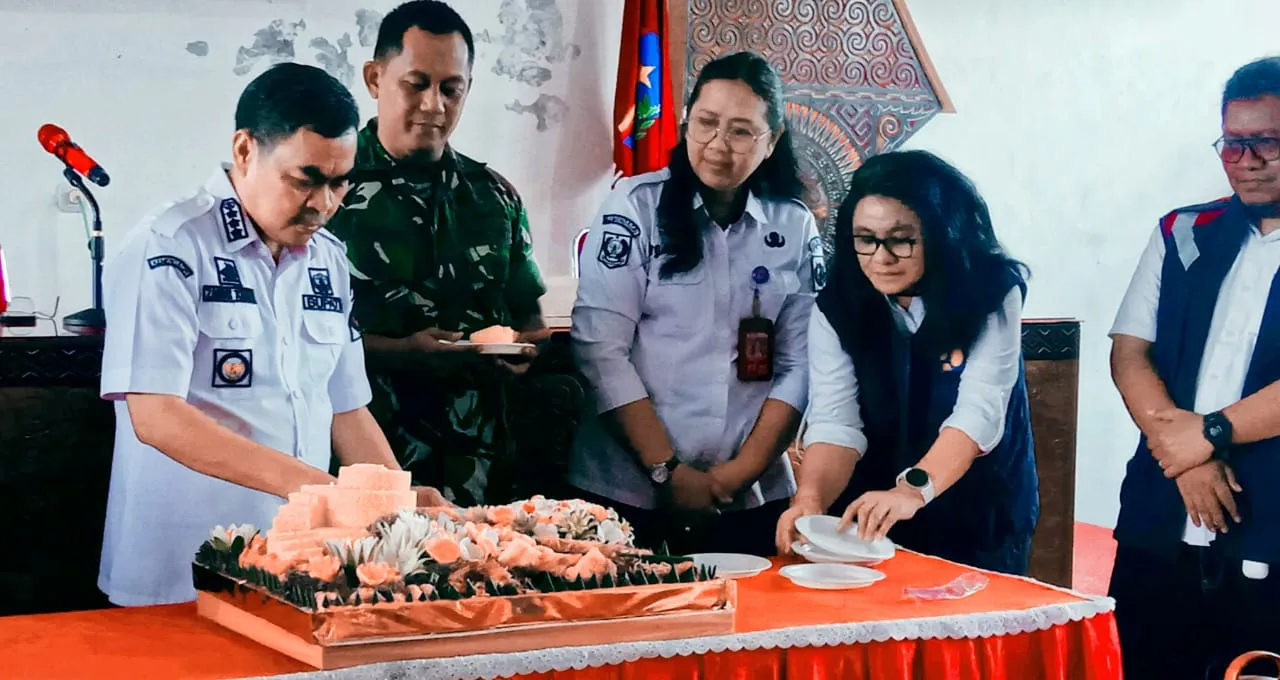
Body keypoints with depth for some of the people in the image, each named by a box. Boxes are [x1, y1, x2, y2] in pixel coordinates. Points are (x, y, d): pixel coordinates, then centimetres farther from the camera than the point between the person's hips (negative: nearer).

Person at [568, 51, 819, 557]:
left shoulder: (796, 229, 5)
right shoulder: (636, 206, -3)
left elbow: (799, 364, 3)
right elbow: (600, 349, -8)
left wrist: (743, 471, -8)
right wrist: (670, 472, -11)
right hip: (628, 492, -2)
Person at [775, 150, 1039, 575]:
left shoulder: (992, 295, -13)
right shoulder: (836, 309, -6)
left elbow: (979, 411, -25)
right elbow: (834, 421, -14)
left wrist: (912, 490, -41)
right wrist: (810, 499, -34)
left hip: (981, 523, -2)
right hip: (872, 527, 2)